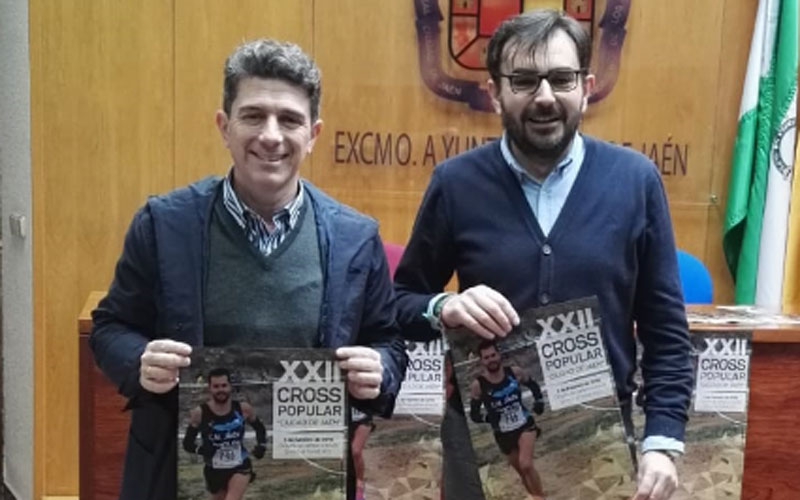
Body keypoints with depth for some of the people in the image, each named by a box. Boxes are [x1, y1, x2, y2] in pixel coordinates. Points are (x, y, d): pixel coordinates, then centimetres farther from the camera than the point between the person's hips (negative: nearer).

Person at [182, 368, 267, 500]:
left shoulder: (243, 409, -9)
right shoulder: (199, 413, -13)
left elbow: (259, 428, 11)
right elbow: (187, 443, -6)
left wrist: (261, 445, -5)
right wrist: (201, 449, -25)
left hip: (240, 467, -1)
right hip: (214, 470, 1)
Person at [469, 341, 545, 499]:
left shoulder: (515, 372, -10)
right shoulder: (478, 385, -16)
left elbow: (533, 385, 12)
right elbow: (474, 415, -7)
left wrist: (539, 401, -3)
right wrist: (489, 417, -26)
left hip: (525, 425, -1)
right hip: (504, 434, 1)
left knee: (526, 465, -22)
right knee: (523, 472, 14)